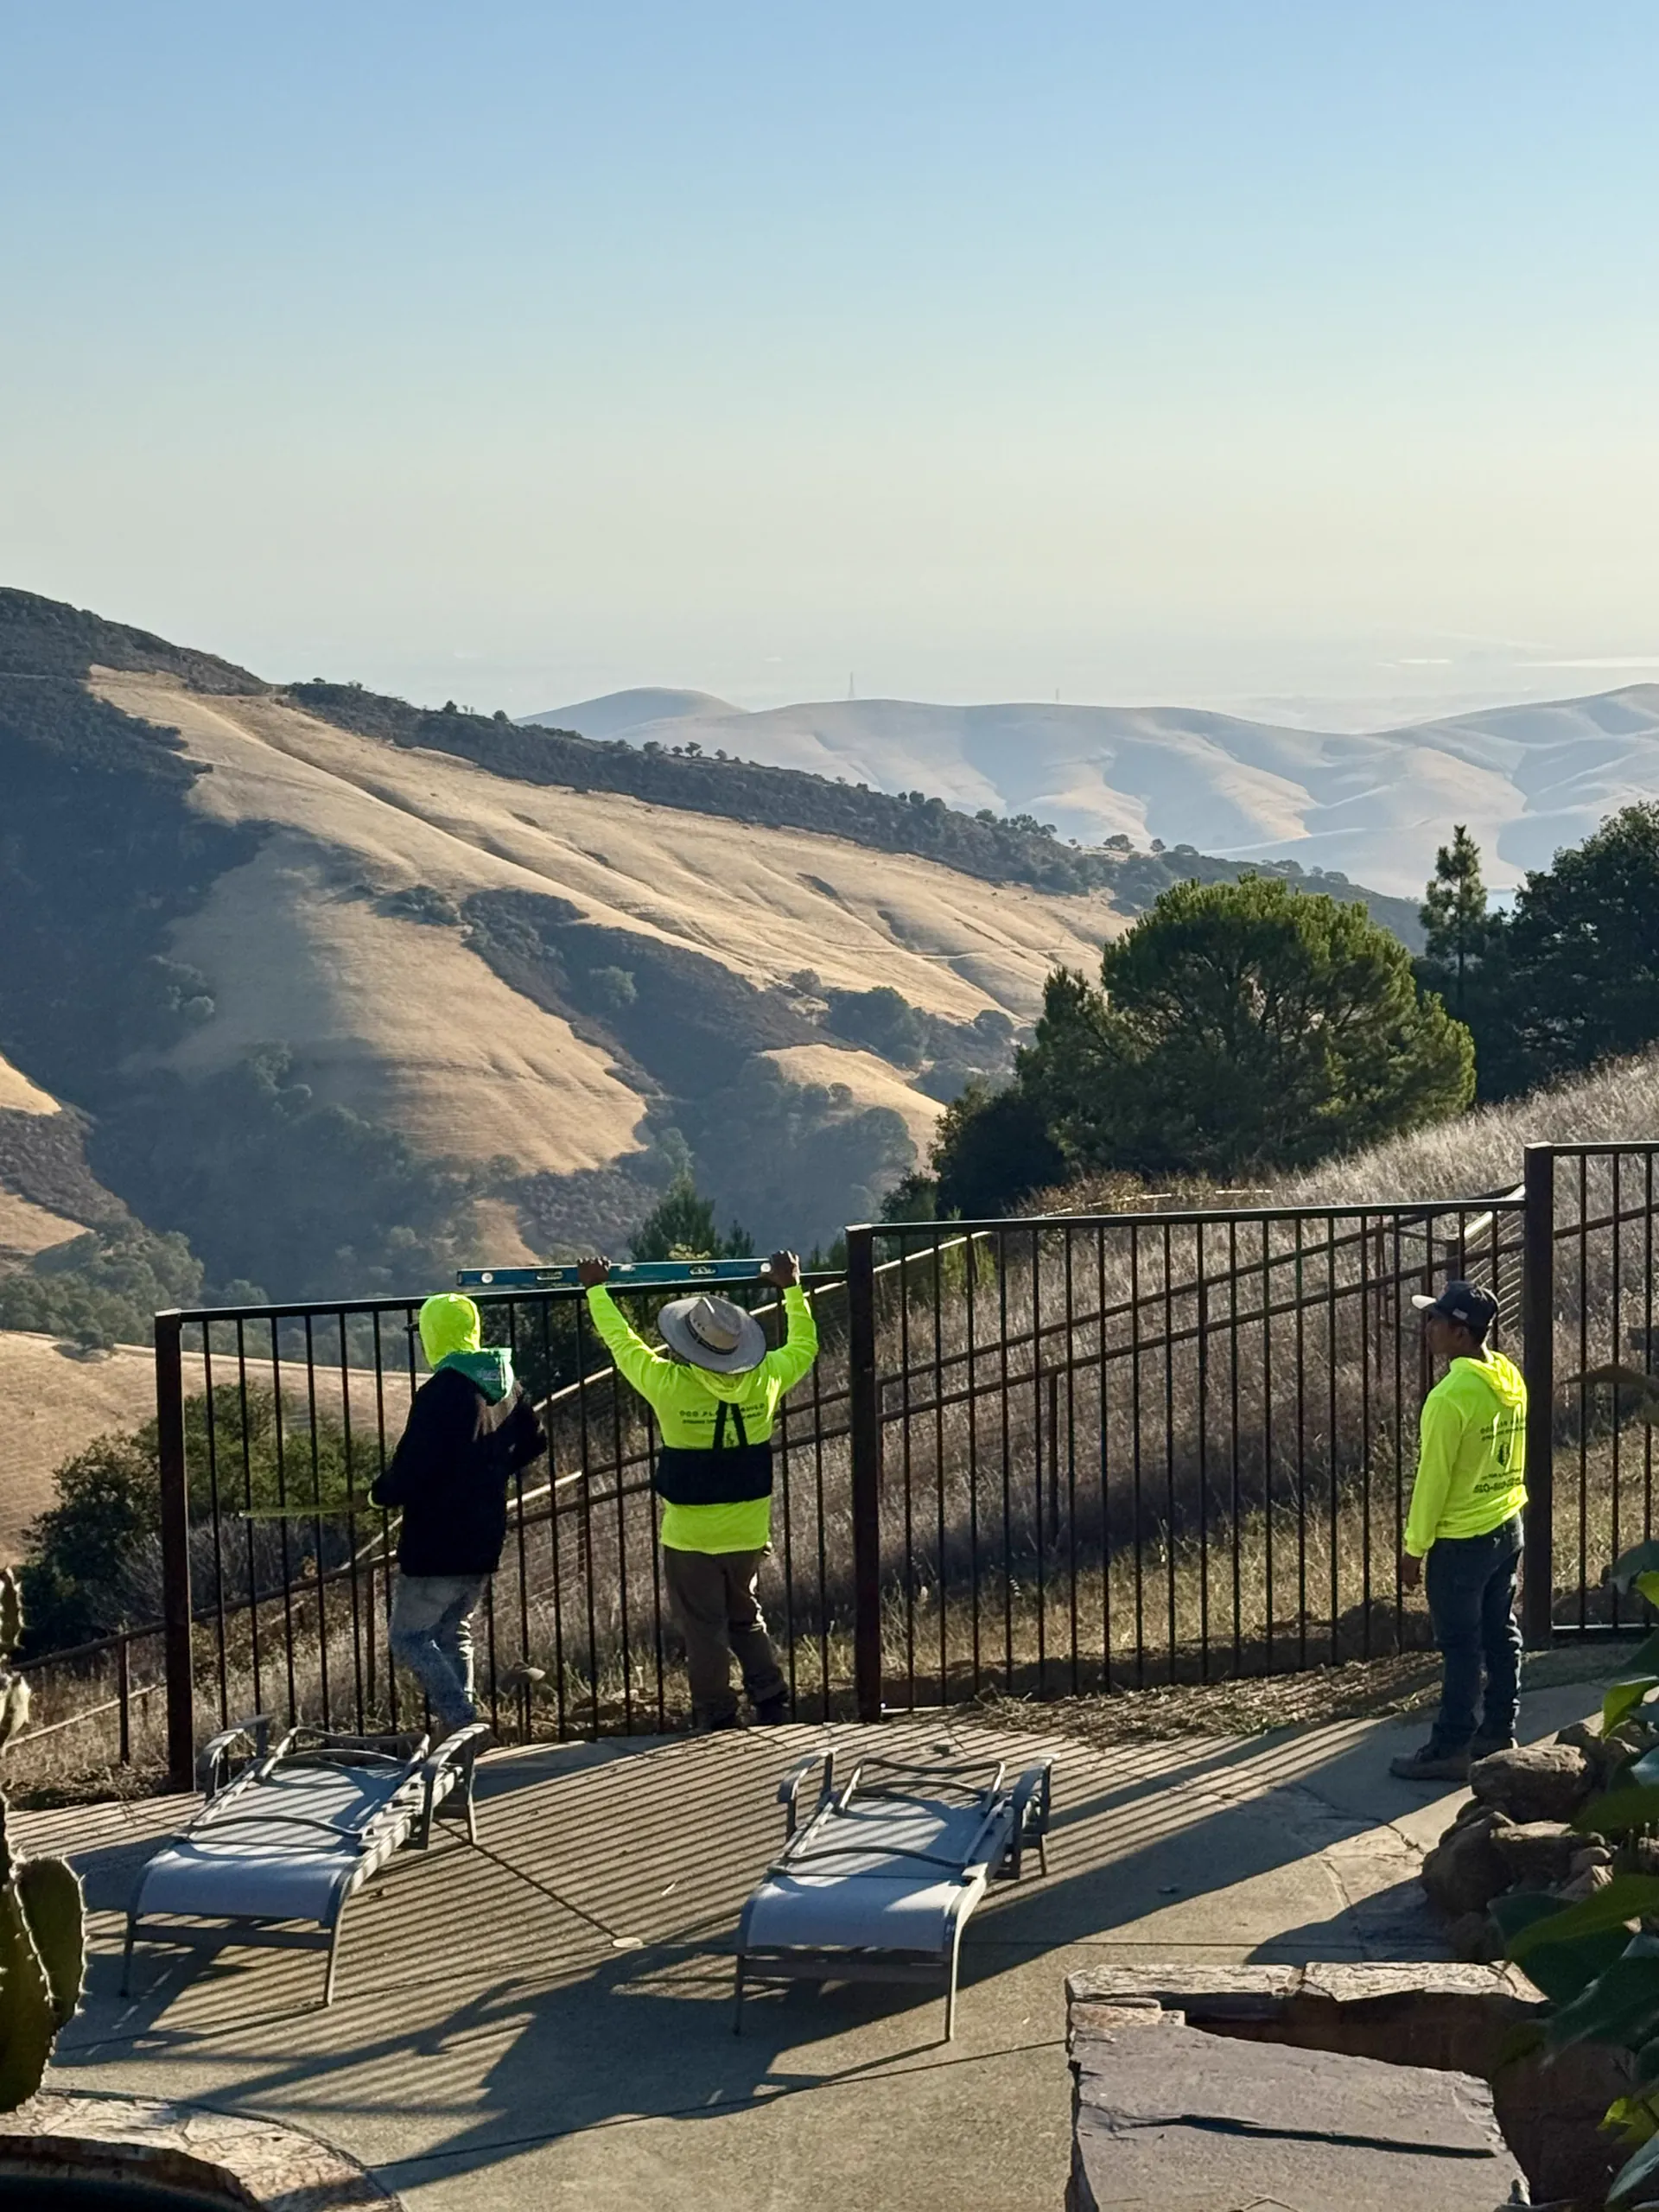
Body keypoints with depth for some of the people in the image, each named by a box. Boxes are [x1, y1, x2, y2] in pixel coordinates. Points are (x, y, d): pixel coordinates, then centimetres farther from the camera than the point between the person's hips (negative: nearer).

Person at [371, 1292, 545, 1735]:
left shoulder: (440, 1392, -20)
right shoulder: (505, 1383, 6)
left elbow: (411, 1470, -22)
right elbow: (532, 1443, 21)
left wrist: (381, 1493, -3)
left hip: (436, 1547, -8)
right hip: (484, 1542, 8)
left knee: (409, 1638, 1)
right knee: (455, 1636, 19)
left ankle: (462, 1725, -10)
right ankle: (461, 1726, 18)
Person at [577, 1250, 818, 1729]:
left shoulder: (670, 1386, -20)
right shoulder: (764, 1382, -10)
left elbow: (623, 1343, -4)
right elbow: (804, 1346, 10)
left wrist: (597, 1290, 10)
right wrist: (792, 1289, 22)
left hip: (690, 1539, -4)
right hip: (747, 1533, 4)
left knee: (704, 1632, 6)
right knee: (746, 1620, 21)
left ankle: (717, 1720, 11)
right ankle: (773, 1705, 18)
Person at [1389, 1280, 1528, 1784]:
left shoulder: (1451, 1396, -23)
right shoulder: (1510, 1379, 3)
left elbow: (1433, 1478, -18)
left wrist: (1414, 1548, -11)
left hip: (1461, 1539, -8)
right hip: (1508, 1528, 8)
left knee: (1460, 1646, 0)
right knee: (1501, 1635, 15)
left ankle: (1451, 1748, 7)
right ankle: (1498, 1733, 25)